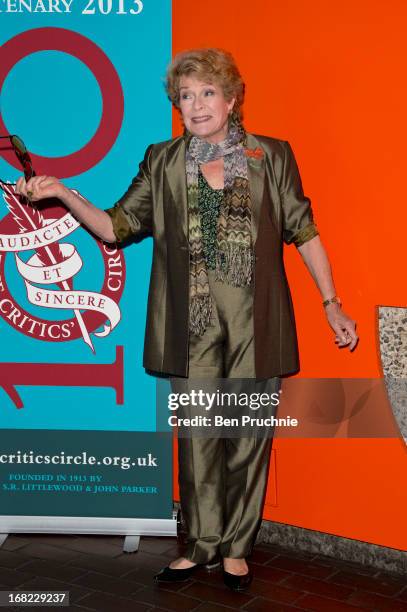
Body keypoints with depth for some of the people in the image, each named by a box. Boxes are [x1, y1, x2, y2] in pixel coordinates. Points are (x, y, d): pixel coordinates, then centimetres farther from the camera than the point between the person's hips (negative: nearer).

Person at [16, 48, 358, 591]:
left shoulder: (272, 156, 6)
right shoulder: (162, 162, 9)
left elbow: (303, 231, 7)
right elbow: (116, 226, 8)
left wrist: (331, 303, 5)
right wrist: (63, 194, -6)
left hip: (255, 322, -1)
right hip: (193, 322, 1)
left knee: (248, 434, 6)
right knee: (198, 435, 7)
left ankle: (236, 547, 25)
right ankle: (202, 545, 26)